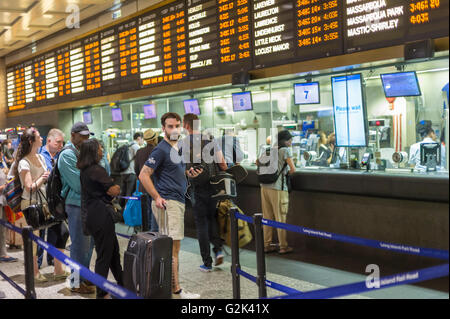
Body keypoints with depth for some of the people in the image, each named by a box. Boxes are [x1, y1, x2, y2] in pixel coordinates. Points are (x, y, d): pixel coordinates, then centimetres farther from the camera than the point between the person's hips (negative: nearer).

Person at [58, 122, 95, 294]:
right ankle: (76, 282, 10)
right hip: (76, 204, -9)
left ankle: (84, 276, 30)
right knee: (79, 244, -2)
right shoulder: (67, 154, -13)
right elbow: (79, 184, -19)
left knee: (89, 242, 16)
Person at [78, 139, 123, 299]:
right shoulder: (97, 170, -18)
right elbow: (114, 191, -16)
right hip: (101, 215, -10)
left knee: (113, 250, 18)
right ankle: (101, 293, 6)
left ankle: (122, 284, 29)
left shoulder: (84, 170, 11)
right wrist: (116, 187, 5)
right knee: (104, 255, -1)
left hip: (91, 213, 10)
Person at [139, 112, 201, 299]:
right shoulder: (161, 150, -11)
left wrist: (189, 174, 9)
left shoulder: (178, 148, 16)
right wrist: (157, 198, -18)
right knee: (173, 247, -8)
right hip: (168, 203, -9)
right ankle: (176, 290, -4)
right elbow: (143, 175, -15)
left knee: (171, 246, 13)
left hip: (178, 202, 9)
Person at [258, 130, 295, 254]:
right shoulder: (285, 149, -4)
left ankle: (267, 245, 18)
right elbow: (293, 169, -10)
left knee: (267, 217, 12)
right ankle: (283, 247, 8)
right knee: (280, 218, 1)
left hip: (265, 186, 6)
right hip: (278, 187, -6)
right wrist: (287, 173, 9)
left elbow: (258, 162, 24)